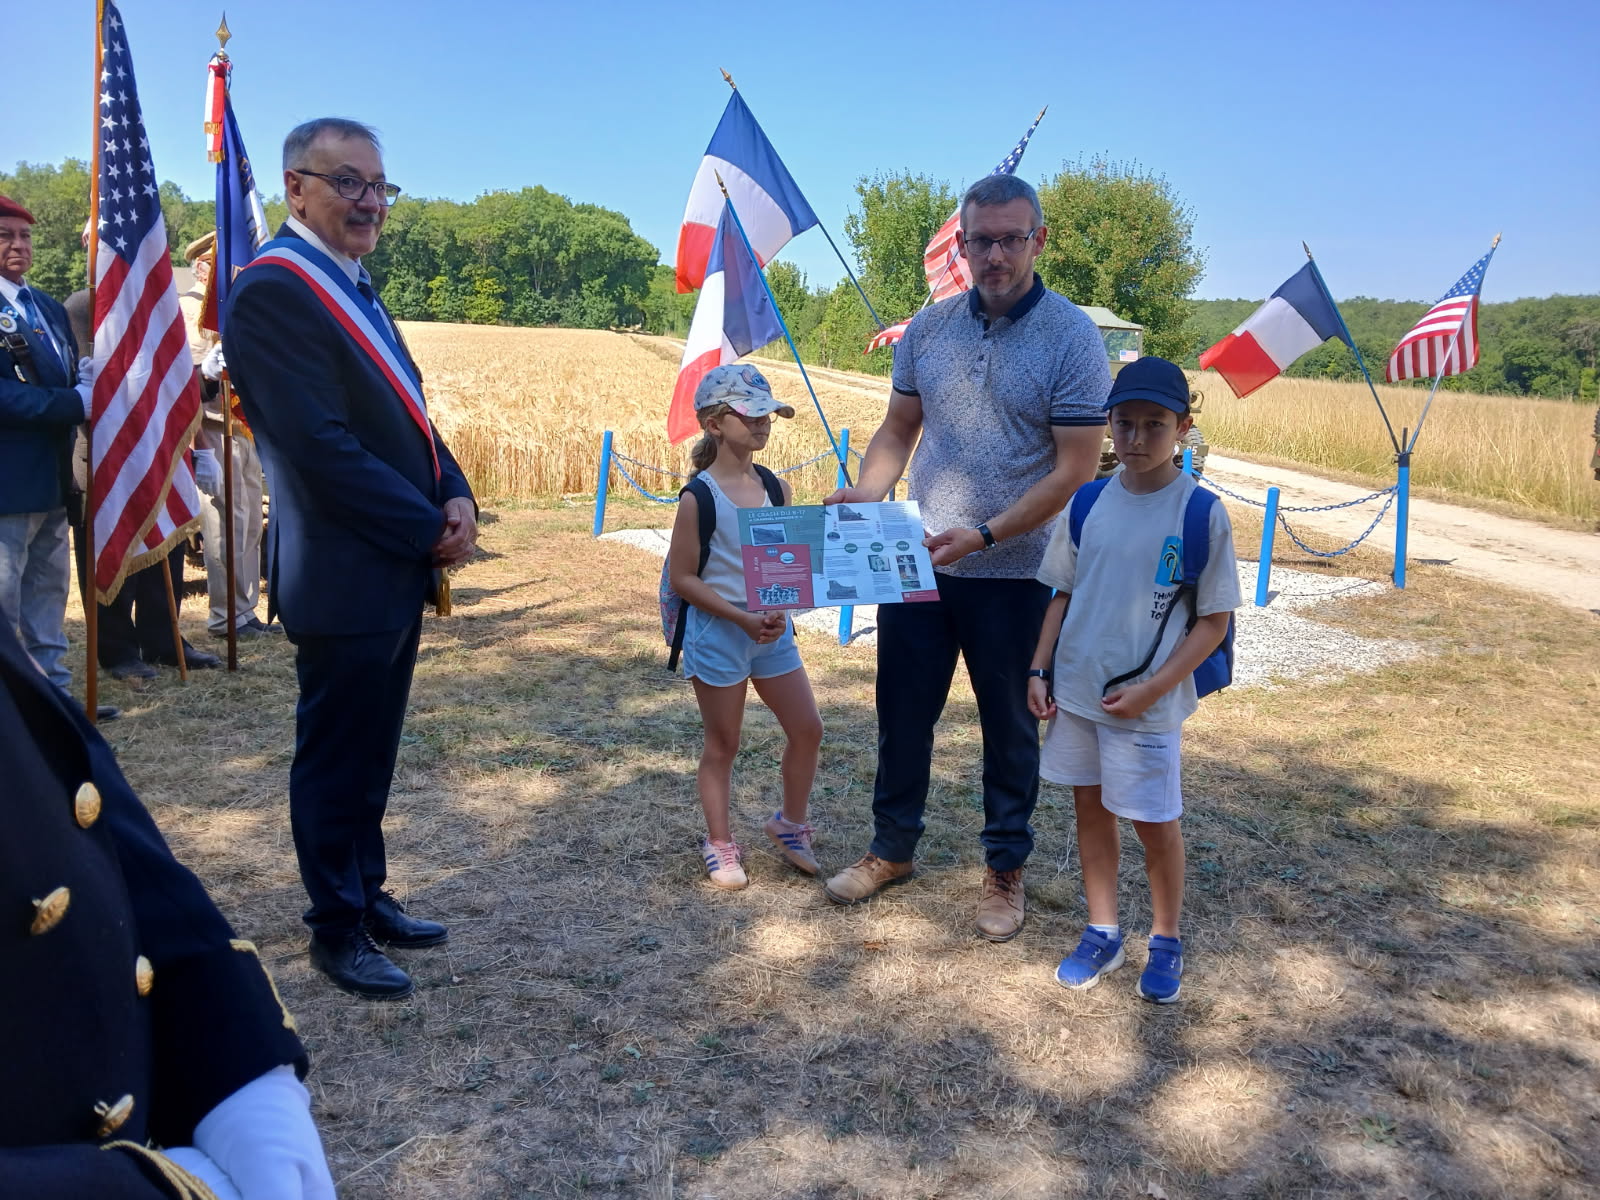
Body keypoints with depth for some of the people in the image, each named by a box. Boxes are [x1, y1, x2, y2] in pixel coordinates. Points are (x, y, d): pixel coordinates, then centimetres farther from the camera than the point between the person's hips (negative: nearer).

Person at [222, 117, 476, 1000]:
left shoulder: (352, 287, 14)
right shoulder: (271, 290, -15)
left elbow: (407, 415, 15)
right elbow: (322, 448, -22)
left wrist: (456, 497, -2)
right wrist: (431, 529, -16)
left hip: (396, 571, 9)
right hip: (343, 581, -9)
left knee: (370, 758, 19)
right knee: (336, 764, 6)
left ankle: (368, 895, 34)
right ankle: (336, 930, 23)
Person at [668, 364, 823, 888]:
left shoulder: (777, 488, 3)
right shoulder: (699, 497, -13)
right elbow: (682, 577, -12)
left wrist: (779, 612, -11)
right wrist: (742, 618, -20)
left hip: (773, 630, 6)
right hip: (717, 633, -5)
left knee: (807, 730, 8)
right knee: (723, 744, 7)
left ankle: (789, 824, 30)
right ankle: (719, 843, 25)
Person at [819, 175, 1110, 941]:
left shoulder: (1071, 338, -10)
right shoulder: (928, 328, 4)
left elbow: (1075, 470, -14)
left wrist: (982, 536, -22)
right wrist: (863, 494, -7)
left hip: (1014, 575, -4)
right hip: (917, 562, 4)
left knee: (1009, 727, 11)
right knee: (902, 712, 14)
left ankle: (1005, 870, 30)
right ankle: (891, 848, 34)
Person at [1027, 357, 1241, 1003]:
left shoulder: (1201, 512, -11)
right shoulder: (1088, 503, 1)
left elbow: (1215, 619, -8)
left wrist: (1152, 688, -16)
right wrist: (1040, 669, 2)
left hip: (1147, 701, -4)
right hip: (1075, 689, 4)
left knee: (1155, 821, 7)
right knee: (1090, 806, 14)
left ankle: (1166, 942, 30)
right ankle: (1102, 933, 32)